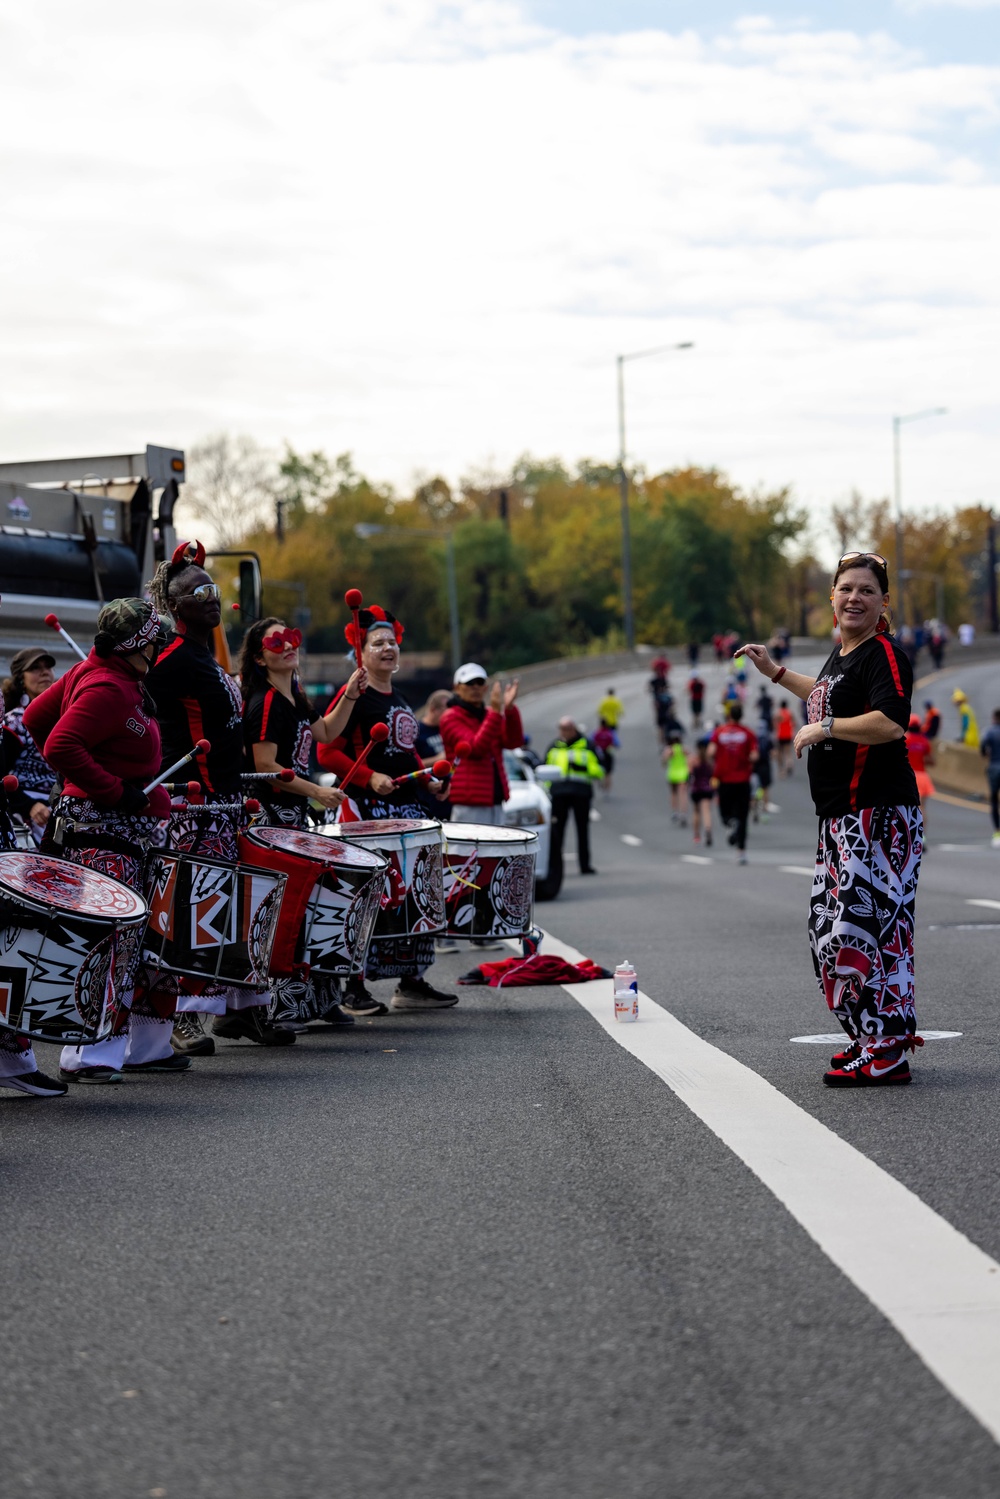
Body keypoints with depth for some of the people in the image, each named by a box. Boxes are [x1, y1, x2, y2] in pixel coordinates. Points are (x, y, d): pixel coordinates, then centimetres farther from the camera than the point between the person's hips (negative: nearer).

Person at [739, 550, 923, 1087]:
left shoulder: (885, 654, -12)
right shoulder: (841, 653, 17)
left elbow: (890, 721, -28)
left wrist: (822, 729, -19)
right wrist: (775, 672, 44)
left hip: (878, 815, -10)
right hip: (840, 817, 10)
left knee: (864, 927, -11)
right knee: (829, 928, 13)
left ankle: (888, 1053, -5)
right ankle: (869, 1038, 23)